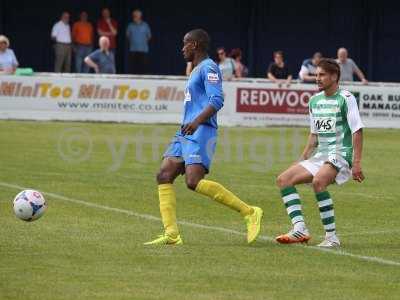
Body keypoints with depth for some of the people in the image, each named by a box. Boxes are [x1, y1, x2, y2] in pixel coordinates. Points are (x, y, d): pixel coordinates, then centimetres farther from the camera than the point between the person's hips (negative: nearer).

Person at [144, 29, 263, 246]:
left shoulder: (208, 68, -6)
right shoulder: (196, 70, 25)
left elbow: (217, 100, -20)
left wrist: (197, 121, -33)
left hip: (200, 132, -10)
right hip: (185, 133, 10)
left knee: (194, 182, -22)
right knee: (164, 176, -2)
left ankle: (249, 212, -14)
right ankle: (171, 234, -7)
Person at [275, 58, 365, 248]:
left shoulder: (346, 98, -7)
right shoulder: (314, 100, 15)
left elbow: (357, 131, -11)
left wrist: (357, 163, -18)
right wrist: (302, 161, 20)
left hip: (340, 154, -8)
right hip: (320, 156, 8)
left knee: (318, 181, -34)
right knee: (284, 179, -4)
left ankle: (332, 237, -28)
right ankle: (300, 229, -15)